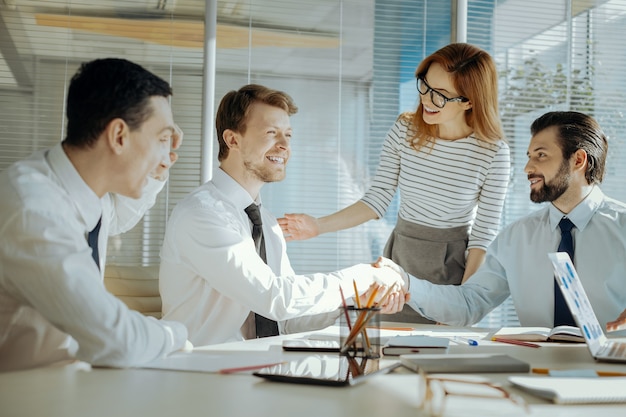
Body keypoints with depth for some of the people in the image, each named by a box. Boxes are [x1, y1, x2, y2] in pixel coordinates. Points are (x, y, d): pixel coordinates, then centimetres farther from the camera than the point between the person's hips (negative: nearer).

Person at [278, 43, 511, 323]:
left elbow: (484, 231, -10)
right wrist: (319, 226, -15)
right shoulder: (404, 131, -7)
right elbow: (377, 200, -4)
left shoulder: (493, 152, -14)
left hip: (452, 266, -2)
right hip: (400, 258, 2)